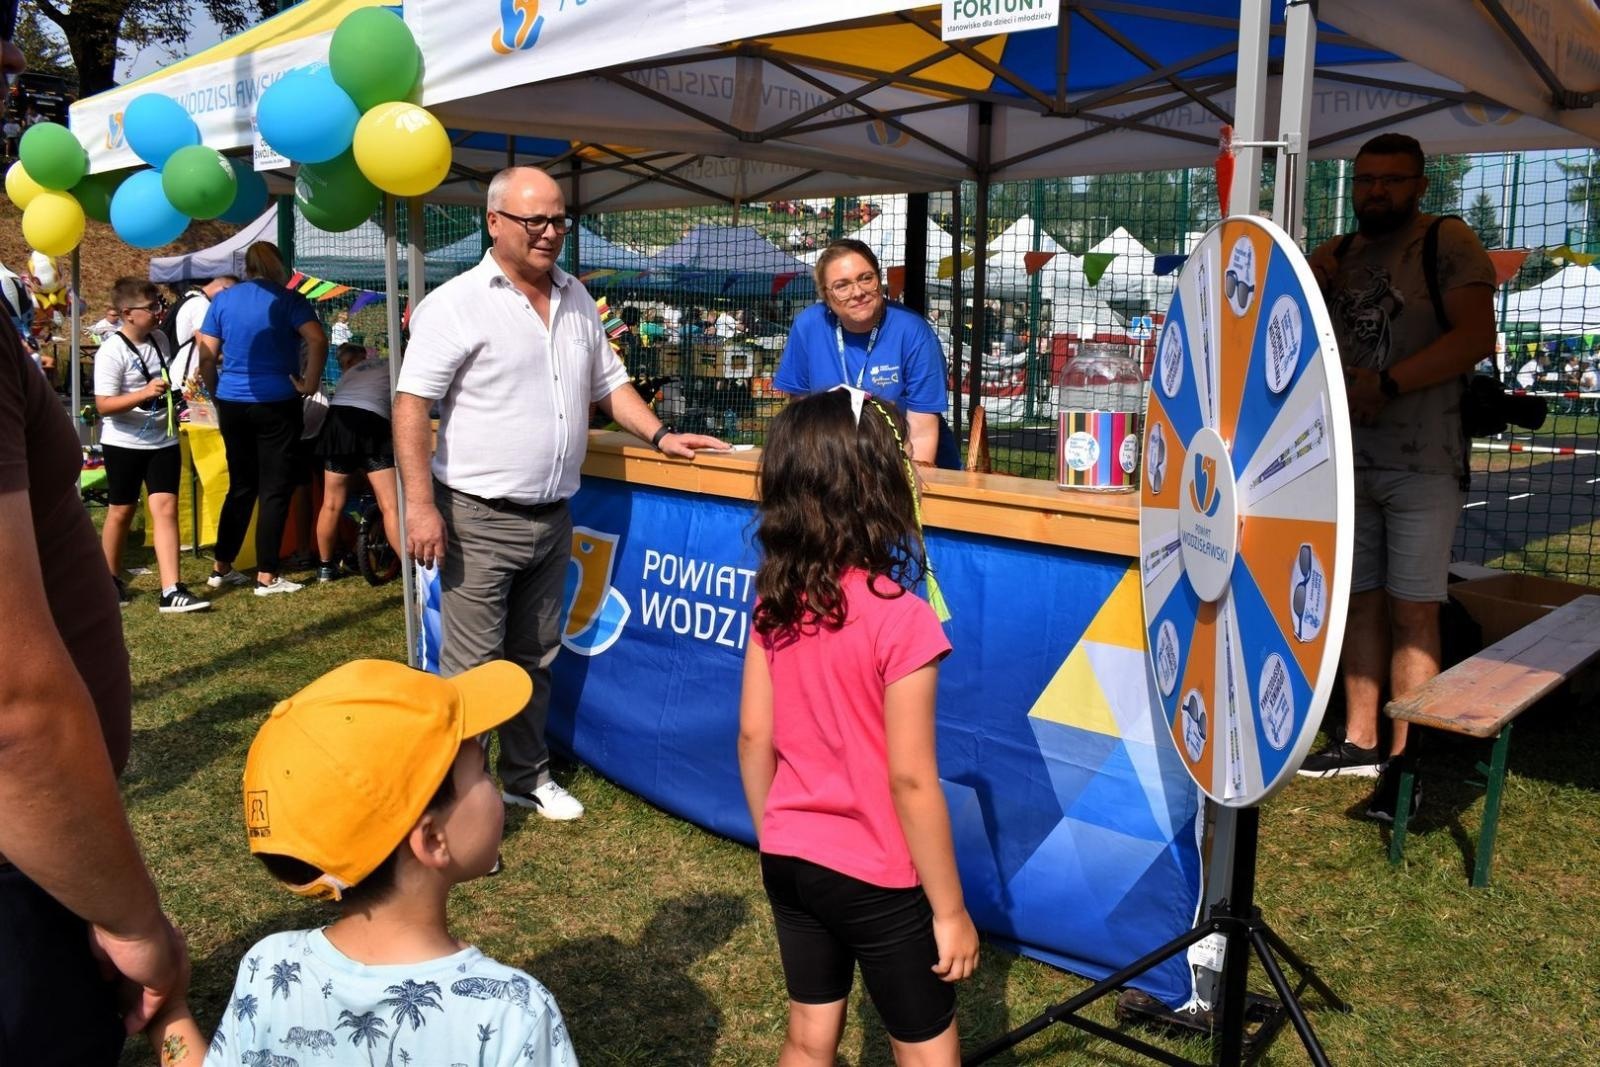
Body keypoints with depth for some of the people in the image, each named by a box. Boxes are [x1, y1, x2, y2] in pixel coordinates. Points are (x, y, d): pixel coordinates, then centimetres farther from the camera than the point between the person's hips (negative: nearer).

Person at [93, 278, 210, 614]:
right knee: (121, 511, 10)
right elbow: (103, 405, -20)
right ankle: (111, 580, 31)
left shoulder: (160, 340, 6)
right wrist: (145, 393, -31)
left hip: (163, 441, 4)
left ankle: (171, 592, -9)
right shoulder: (112, 352, -14)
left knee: (166, 509, -5)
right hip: (124, 444, -4)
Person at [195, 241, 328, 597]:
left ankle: (222, 568, 20)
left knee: (240, 486, 16)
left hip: (231, 404, 5)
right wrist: (309, 383, -10)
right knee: (275, 490, 2)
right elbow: (318, 340, -19)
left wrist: (216, 393, 15)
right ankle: (266, 577, 3)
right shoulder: (287, 300, -4)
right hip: (276, 404, -4)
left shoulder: (222, 299, 8)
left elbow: (205, 354, 4)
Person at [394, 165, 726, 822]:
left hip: (553, 517, 6)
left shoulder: (577, 300, 11)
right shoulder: (455, 304, -10)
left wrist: (658, 435, 7)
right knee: (473, 666, -2)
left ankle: (526, 776, 33)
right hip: (481, 520, -6)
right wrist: (421, 505, -19)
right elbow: (411, 404, -13)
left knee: (535, 657, 18)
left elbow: (608, 383, 21)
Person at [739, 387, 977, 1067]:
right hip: (876, 876, -5)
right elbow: (910, 779, -21)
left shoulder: (775, 603, -6)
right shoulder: (900, 619, -23)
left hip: (791, 860, 6)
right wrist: (950, 910, -10)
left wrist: (772, 842, 14)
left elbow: (753, 738, 0)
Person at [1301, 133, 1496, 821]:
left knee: (1412, 610, -5)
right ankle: (1359, 740, 19)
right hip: (1347, 461, 6)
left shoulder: (1448, 243, -3)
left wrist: (1386, 385, -23)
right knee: (1360, 601, 10)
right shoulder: (1337, 254, 13)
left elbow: (1476, 335, -15)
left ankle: (1403, 761, 0)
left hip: (1422, 464, -5)